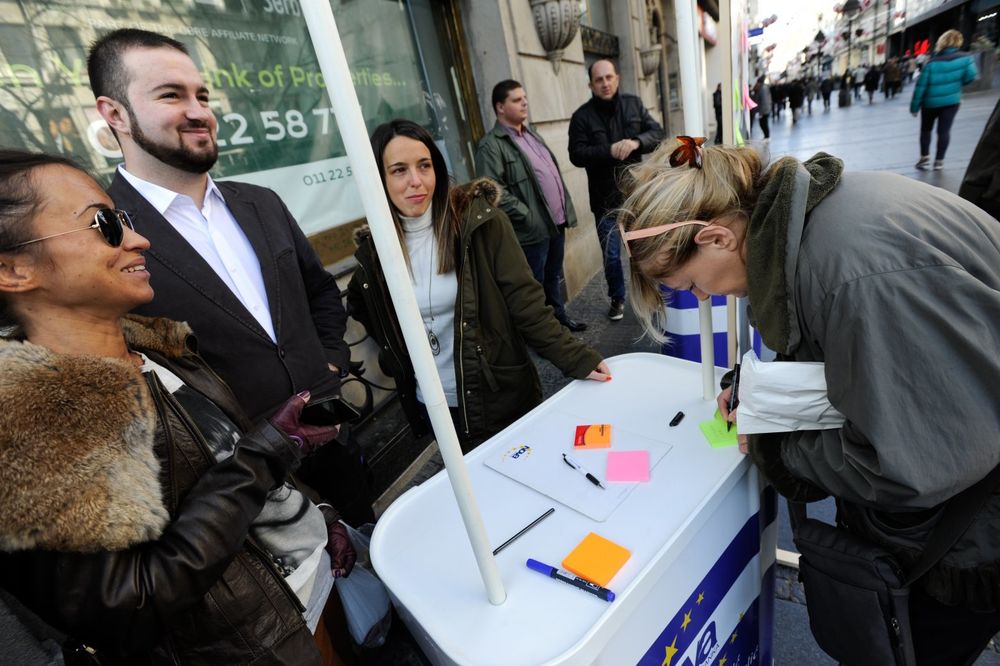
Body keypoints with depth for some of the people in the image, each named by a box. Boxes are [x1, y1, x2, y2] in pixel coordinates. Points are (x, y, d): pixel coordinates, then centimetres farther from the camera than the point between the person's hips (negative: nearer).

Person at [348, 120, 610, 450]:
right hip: (434, 407, 3)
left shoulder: (480, 221, -13)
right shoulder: (373, 248, -3)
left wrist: (577, 358, -22)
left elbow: (525, 302, -14)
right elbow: (361, 307, 15)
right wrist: (398, 355, 4)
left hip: (503, 398, -2)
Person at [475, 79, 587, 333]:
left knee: (554, 277, 21)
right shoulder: (491, 145, -12)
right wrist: (529, 217, -20)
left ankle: (560, 318, 38)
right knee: (537, 285, 4)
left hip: (556, 223, 8)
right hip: (533, 231, -8)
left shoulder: (531, 133, 17)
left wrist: (566, 210, 14)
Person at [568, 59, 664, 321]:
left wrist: (636, 142, -18)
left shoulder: (634, 104, 5)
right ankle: (617, 298, 25)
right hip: (605, 198, -2)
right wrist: (609, 151, -24)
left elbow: (657, 133, 3)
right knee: (611, 254, 5)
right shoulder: (582, 116, -3)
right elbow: (577, 154, -12)